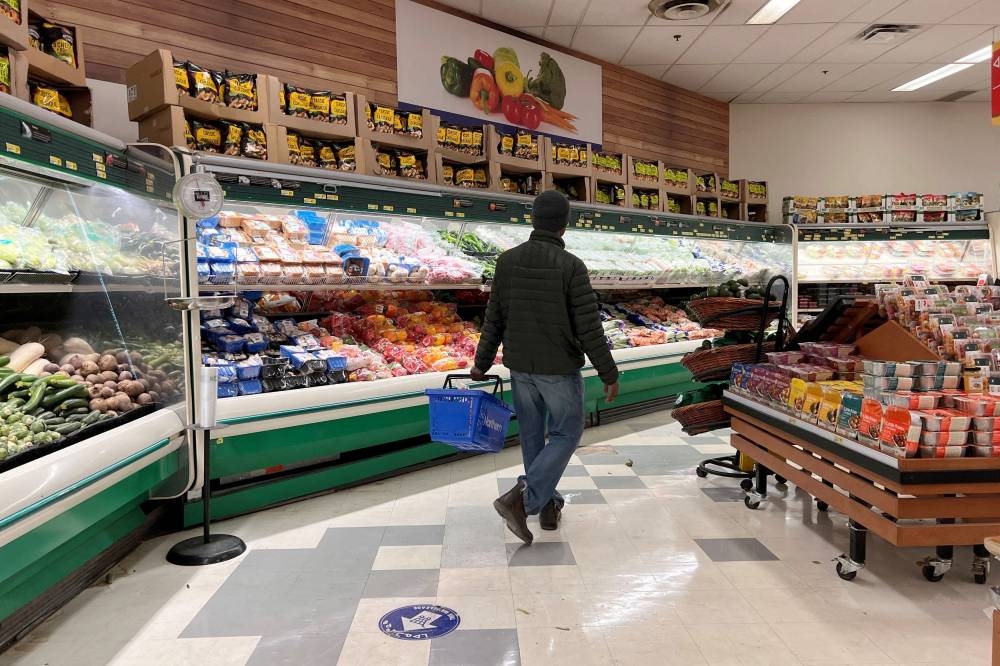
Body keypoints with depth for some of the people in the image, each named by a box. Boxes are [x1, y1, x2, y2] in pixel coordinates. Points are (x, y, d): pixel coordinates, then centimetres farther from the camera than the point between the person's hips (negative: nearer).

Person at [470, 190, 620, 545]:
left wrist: (481, 363, 12)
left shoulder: (507, 260, -3)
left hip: (520, 367, 5)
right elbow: (590, 329, -15)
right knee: (566, 434, 10)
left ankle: (548, 505, 28)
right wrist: (609, 375, -5)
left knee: (532, 436, 17)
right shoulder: (571, 266, -16)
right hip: (560, 369, -5)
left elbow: (494, 319, 1)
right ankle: (521, 498, -3)